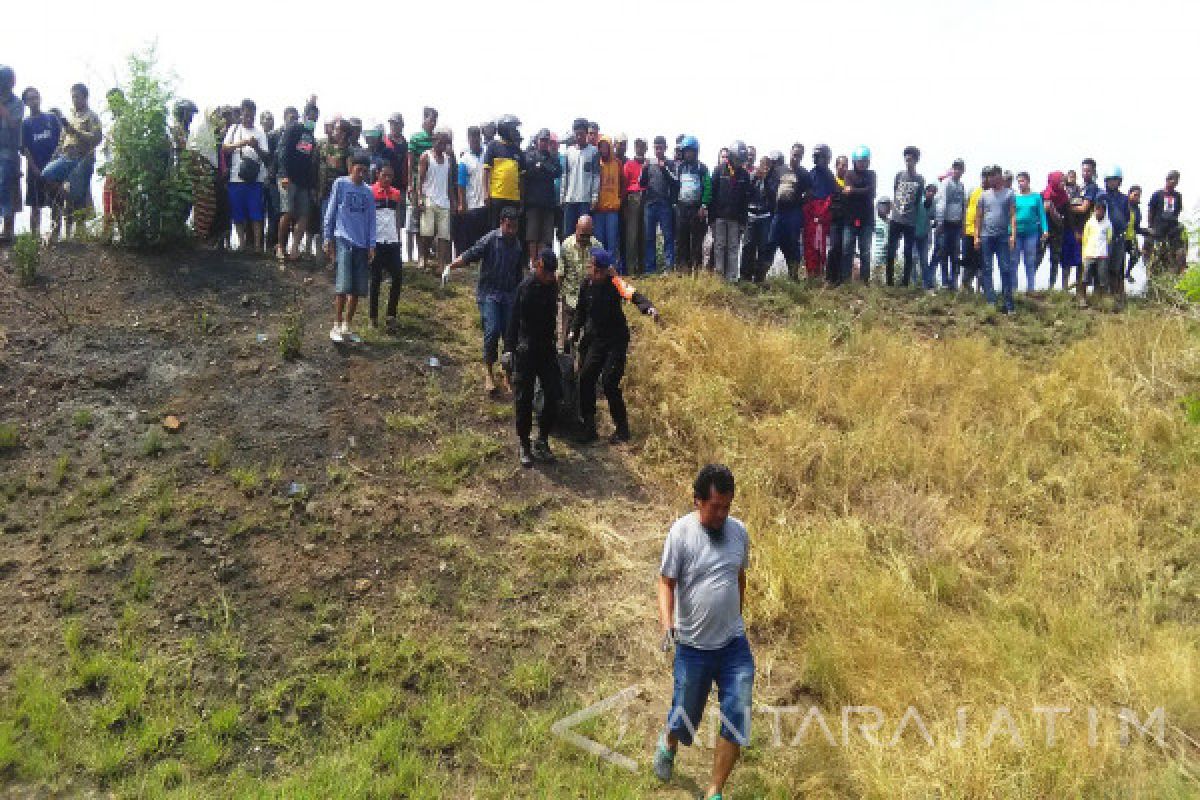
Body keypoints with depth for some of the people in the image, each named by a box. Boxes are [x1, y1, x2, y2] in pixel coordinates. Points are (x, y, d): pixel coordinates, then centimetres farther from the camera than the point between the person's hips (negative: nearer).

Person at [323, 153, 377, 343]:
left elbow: (371, 220, 13)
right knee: (343, 286, -14)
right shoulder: (340, 184, 2)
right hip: (344, 240, -4)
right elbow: (331, 211, 4)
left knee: (358, 289, 3)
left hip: (362, 244, 4)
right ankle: (336, 326, -6)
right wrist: (328, 238, 2)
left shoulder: (368, 192, 13)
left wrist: (372, 245, 6)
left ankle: (347, 326, 14)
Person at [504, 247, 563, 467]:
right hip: (526, 350, -6)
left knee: (554, 395, 2)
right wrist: (509, 348, -20)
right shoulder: (525, 287, -14)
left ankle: (542, 442, 17)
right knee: (524, 399, 1)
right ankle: (524, 445, 13)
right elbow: (514, 319, -16)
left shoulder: (552, 285, 4)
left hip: (547, 349, 6)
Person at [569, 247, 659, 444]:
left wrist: (648, 307, -50)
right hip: (595, 339, 5)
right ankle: (589, 428, 9)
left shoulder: (614, 283, -14)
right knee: (585, 378, -4)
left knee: (609, 382, -13)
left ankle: (622, 429, 3)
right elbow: (581, 310, 18)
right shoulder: (586, 285, 2)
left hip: (616, 340, -5)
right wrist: (574, 330, 9)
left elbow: (632, 294, -32)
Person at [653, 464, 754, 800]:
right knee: (685, 720, 13)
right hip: (693, 648, -3)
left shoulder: (739, 531, -1)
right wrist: (667, 625, -27)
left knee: (737, 722, 1)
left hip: (735, 644, 3)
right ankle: (668, 743, 49)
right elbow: (666, 584, -12)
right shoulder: (681, 533, -14)